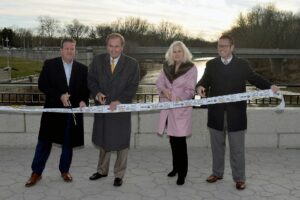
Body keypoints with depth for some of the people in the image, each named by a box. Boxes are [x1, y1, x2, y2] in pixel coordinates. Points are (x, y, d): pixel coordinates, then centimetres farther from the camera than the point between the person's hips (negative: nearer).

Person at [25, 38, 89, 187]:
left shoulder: (82, 68, 7)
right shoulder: (49, 64, 1)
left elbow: (86, 89, 8)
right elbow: (42, 85, -5)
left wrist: (83, 101, -13)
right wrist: (60, 96, -17)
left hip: (73, 111, 2)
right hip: (53, 110, -2)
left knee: (68, 143, 10)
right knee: (44, 141, 4)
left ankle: (64, 170, 28)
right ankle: (36, 172, 17)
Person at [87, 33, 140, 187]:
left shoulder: (132, 64, -5)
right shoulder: (97, 61, 2)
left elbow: (133, 86, -8)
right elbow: (91, 80, 5)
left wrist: (119, 101, -20)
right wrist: (97, 93, -15)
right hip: (102, 107, 3)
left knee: (121, 143, 8)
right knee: (103, 141, 17)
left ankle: (119, 174, 25)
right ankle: (102, 170, 37)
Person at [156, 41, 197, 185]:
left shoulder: (191, 68, -6)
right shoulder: (166, 66, 8)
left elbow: (190, 90, -9)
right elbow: (159, 82, 6)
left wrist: (180, 98, -26)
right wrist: (164, 89, -16)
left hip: (182, 108, -5)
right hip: (168, 108, 5)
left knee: (180, 140, -5)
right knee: (172, 139, 14)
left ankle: (182, 173, 7)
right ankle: (176, 167, 31)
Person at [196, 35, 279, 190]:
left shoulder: (242, 64, 2)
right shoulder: (211, 64, 6)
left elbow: (254, 78, 7)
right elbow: (205, 81, 2)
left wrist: (269, 86, -10)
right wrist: (200, 87, -21)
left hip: (236, 114, -2)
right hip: (216, 113, 2)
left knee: (237, 148, 6)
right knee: (217, 146, 16)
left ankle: (239, 178, 19)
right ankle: (217, 173, 32)